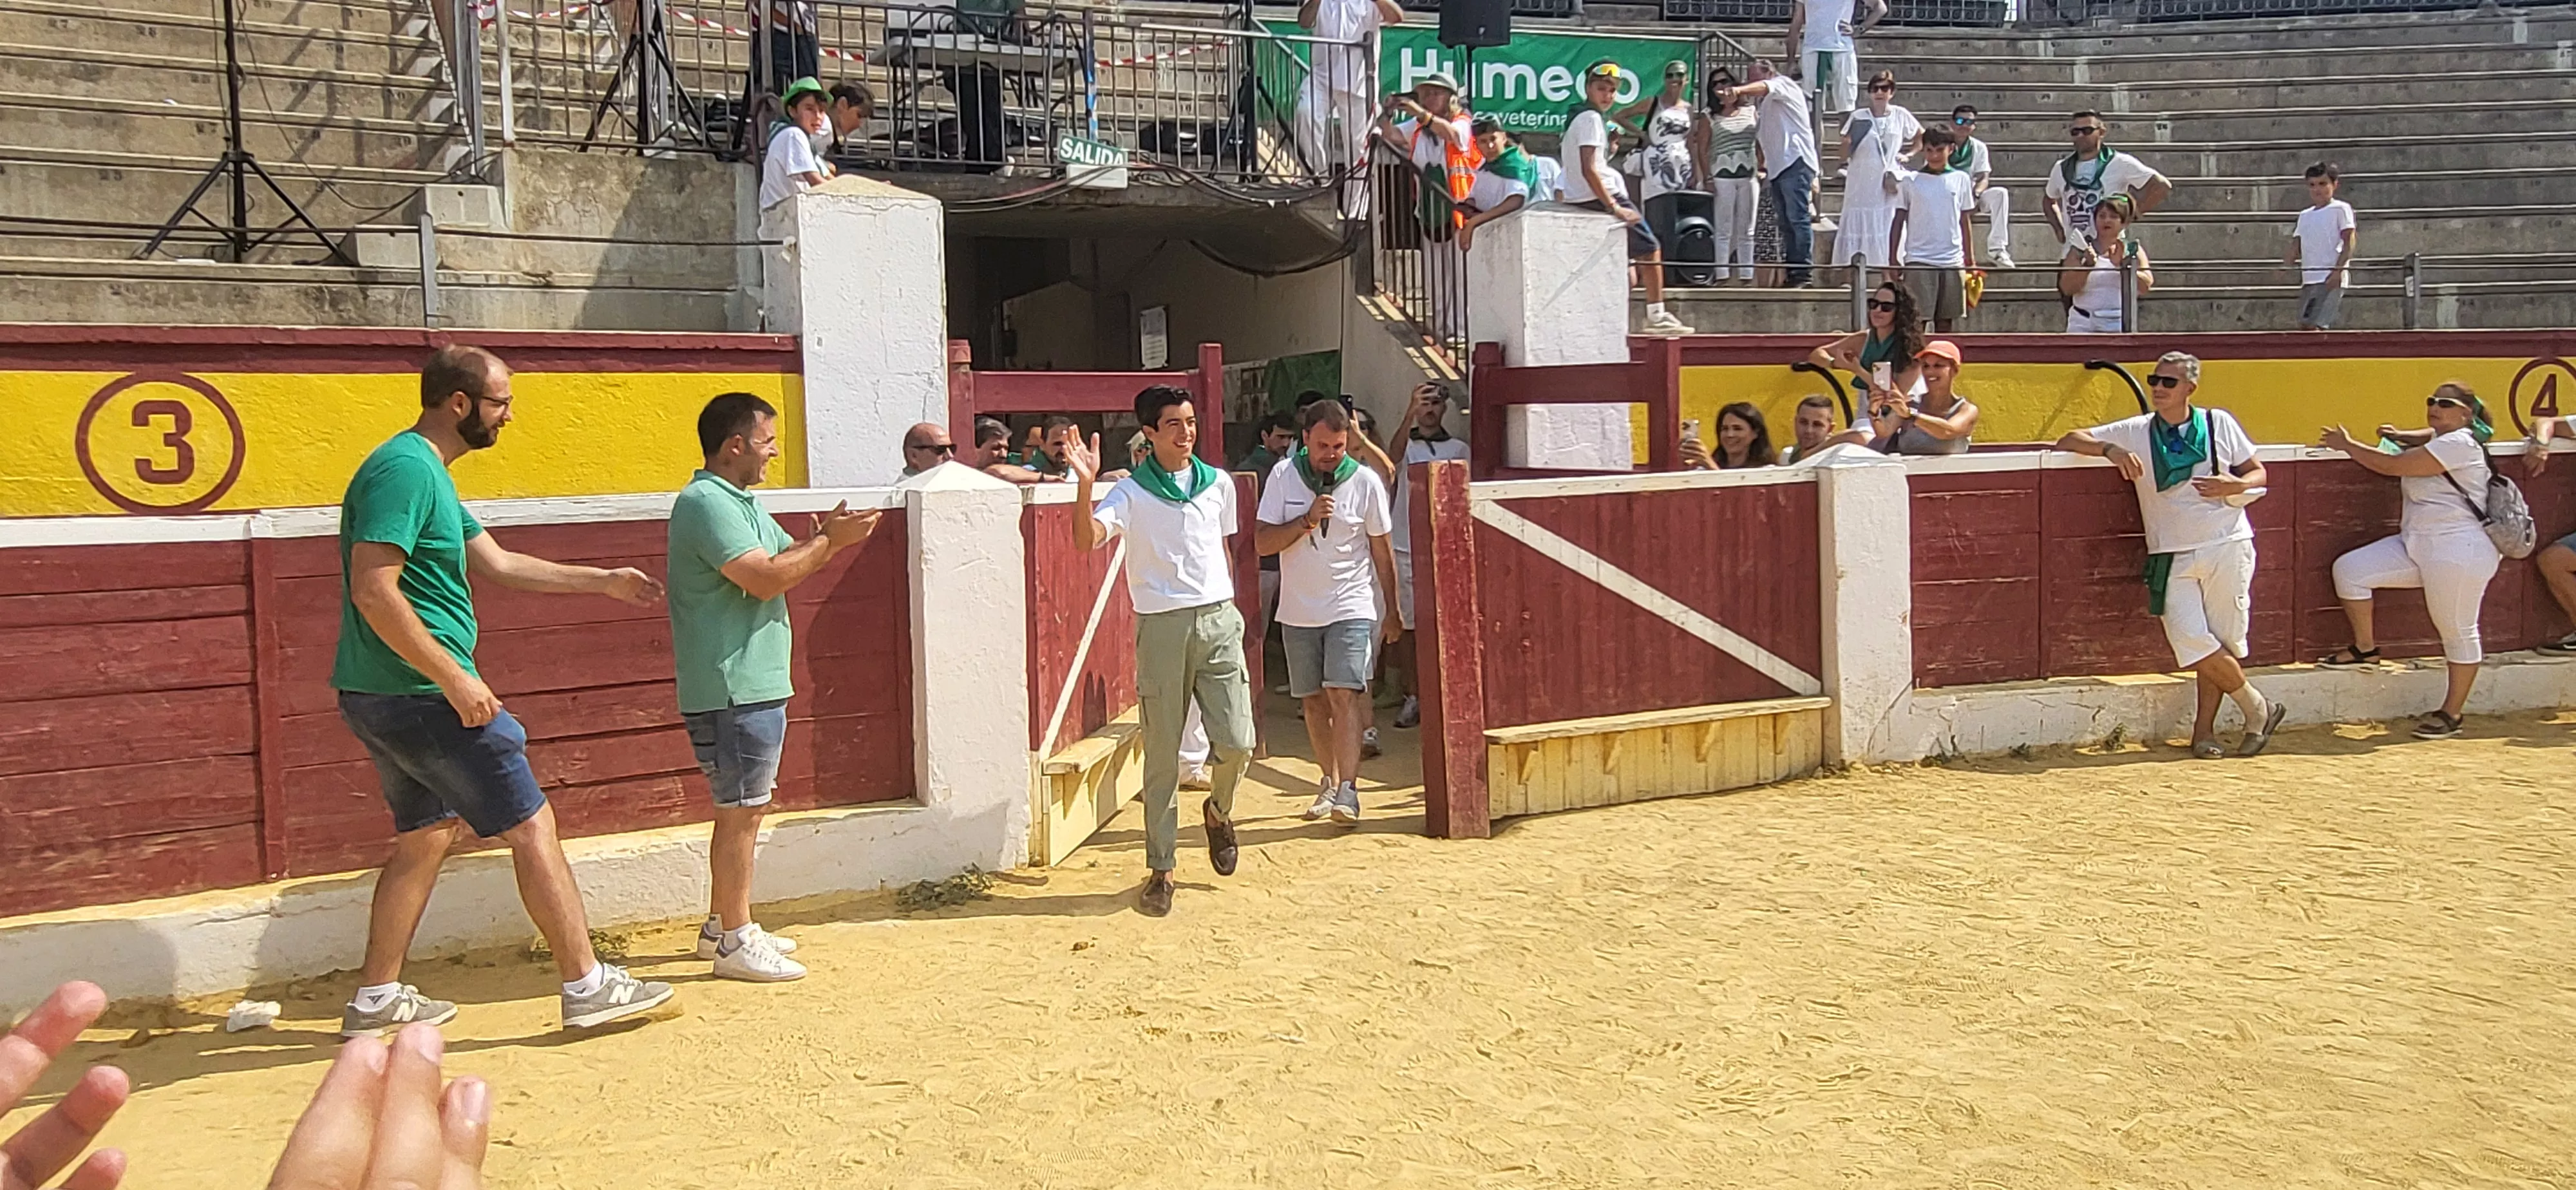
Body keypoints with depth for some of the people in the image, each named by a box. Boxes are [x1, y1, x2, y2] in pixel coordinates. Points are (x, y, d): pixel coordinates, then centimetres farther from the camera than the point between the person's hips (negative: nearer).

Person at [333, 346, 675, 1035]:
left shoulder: (426, 473, 16)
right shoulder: (405, 469, -17)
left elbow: (497, 565, 24)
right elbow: (373, 591, -25)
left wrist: (605, 582, 27)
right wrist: (455, 679, -23)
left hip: (384, 700, 11)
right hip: (422, 697, -10)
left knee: (427, 836, 18)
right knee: (531, 826, -3)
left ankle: (377, 999, 24)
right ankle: (586, 987, 5)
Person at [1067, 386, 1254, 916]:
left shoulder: (1219, 485, 11)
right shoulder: (1132, 493, -2)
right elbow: (1087, 539, -17)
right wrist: (1085, 484, -30)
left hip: (1219, 621, 3)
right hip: (1163, 627, -3)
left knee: (1237, 742, -4)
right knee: (1162, 754, 2)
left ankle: (1218, 810, 30)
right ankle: (1159, 868, 12)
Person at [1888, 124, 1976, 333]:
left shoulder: (1960, 180, 9)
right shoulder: (1910, 181, 3)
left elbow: (1964, 222, 13)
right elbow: (1899, 221, 6)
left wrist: (1969, 260, 11)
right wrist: (1893, 260, 0)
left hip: (1953, 261, 2)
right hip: (1918, 262, -2)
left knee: (1946, 320, 6)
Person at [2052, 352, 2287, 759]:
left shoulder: (2219, 423, 8)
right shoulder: (2136, 432, 7)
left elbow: (2259, 474, 13)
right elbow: (2068, 441, 3)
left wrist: (2235, 486, -10)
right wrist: (2109, 449, -15)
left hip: (2226, 546, 0)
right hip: (2171, 556, 0)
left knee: (2224, 643, -1)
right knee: (2192, 642, -12)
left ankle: (2204, 731, 11)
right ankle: (2257, 707, 9)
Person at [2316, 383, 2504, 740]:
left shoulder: (2459, 443, -14)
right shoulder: (2441, 438, 16)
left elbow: (2391, 466, -17)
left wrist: (2347, 445, -5)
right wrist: (2398, 436, 17)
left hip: (2458, 552, -10)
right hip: (2418, 546, 10)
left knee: (2458, 631, 1)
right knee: (2349, 569, -3)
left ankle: (2452, 714, 9)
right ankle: (2365, 648, 10)